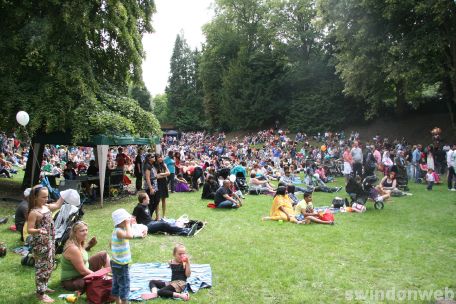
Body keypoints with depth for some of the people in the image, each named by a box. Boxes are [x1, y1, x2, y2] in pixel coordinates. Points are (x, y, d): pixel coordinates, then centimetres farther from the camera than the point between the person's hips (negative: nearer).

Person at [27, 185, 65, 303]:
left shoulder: (46, 207, 5)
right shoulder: (34, 212, -19)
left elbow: (57, 205, 23)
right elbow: (29, 230, -20)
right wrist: (38, 231, -39)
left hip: (50, 242, 9)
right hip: (40, 244, -9)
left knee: (49, 266, 19)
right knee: (42, 267, 0)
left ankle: (43, 287, 35)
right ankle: (40, 293, 11)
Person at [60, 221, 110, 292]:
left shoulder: (79, 243, -1)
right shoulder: (73, 248, -29)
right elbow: (82, 271, -25)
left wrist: (88, 245, 2)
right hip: (71, 281, -10)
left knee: (104, 255, 5)